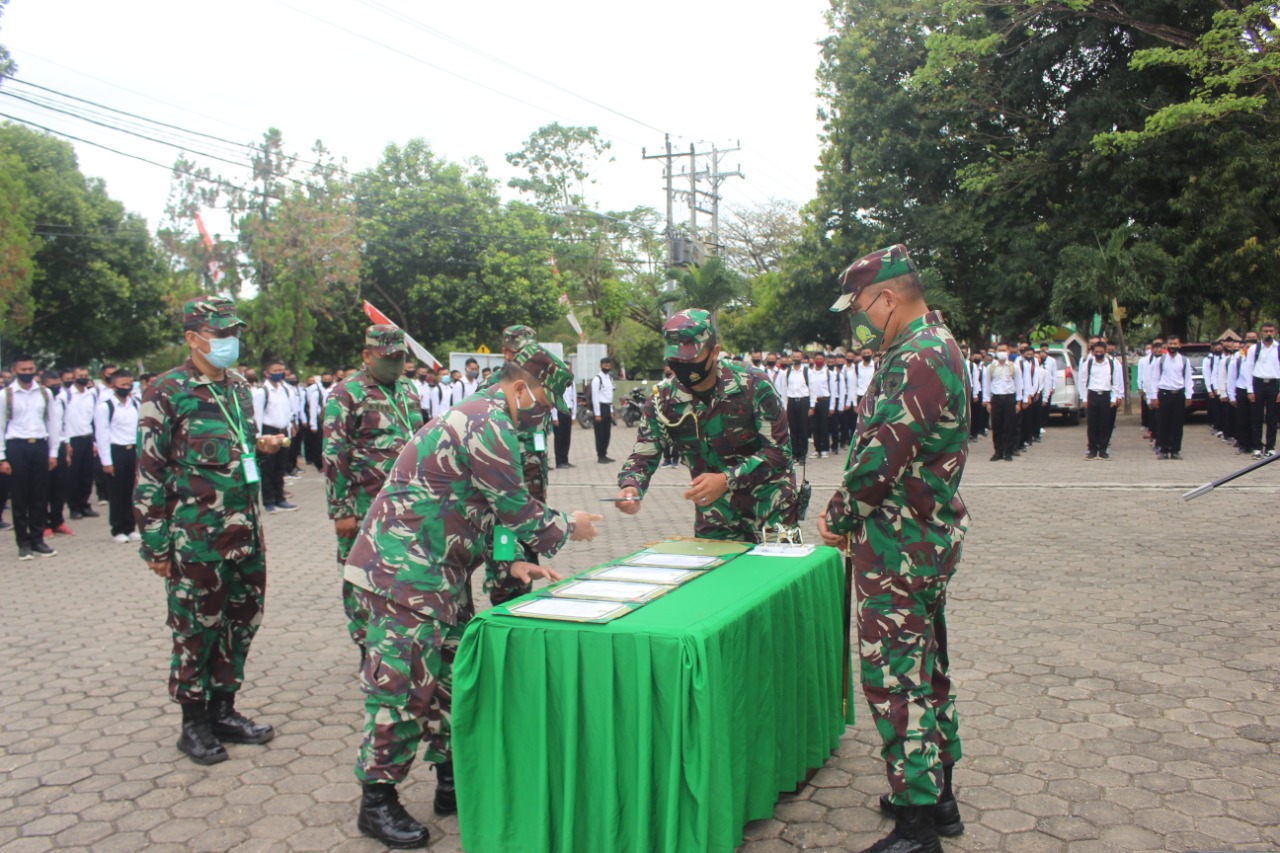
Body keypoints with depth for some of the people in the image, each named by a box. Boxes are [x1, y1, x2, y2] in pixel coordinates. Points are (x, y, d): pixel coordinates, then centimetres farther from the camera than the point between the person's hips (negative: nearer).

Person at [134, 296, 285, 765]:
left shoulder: (239, 386, 10)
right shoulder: (167, 391, -9)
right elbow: (149, 472, -10)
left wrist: (261, 443, 5)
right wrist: (155, 544, -11)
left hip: (246, 531, 7)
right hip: (196, 537, -6)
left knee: (242, 621, 13)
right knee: (196, 627, 5)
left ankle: (224, 709, 30)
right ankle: (194, 722, 21)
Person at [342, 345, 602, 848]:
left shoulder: (481, 419, 16)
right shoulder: (489, 423, -17)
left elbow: (487, 509, 20)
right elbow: (515, 507, -16)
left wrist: (513, 562, 13)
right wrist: (566, 528, 0)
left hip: (438, 574, 11)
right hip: (403, 574, -11)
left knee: (453, 674, 15)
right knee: (401, 682, -3)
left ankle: (453, 781, 26)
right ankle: (377, 801, 9)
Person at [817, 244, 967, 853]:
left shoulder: (916, 360, -21)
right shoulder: (935, 344, 13)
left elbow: (881, 458, -26)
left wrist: (837, 516, -10)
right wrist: (852, 512, 8)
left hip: (900, 546, -11)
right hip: (931, 535, 11)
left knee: (896, 674, -3)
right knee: (925, 666, 19)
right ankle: (936, 794, 33)